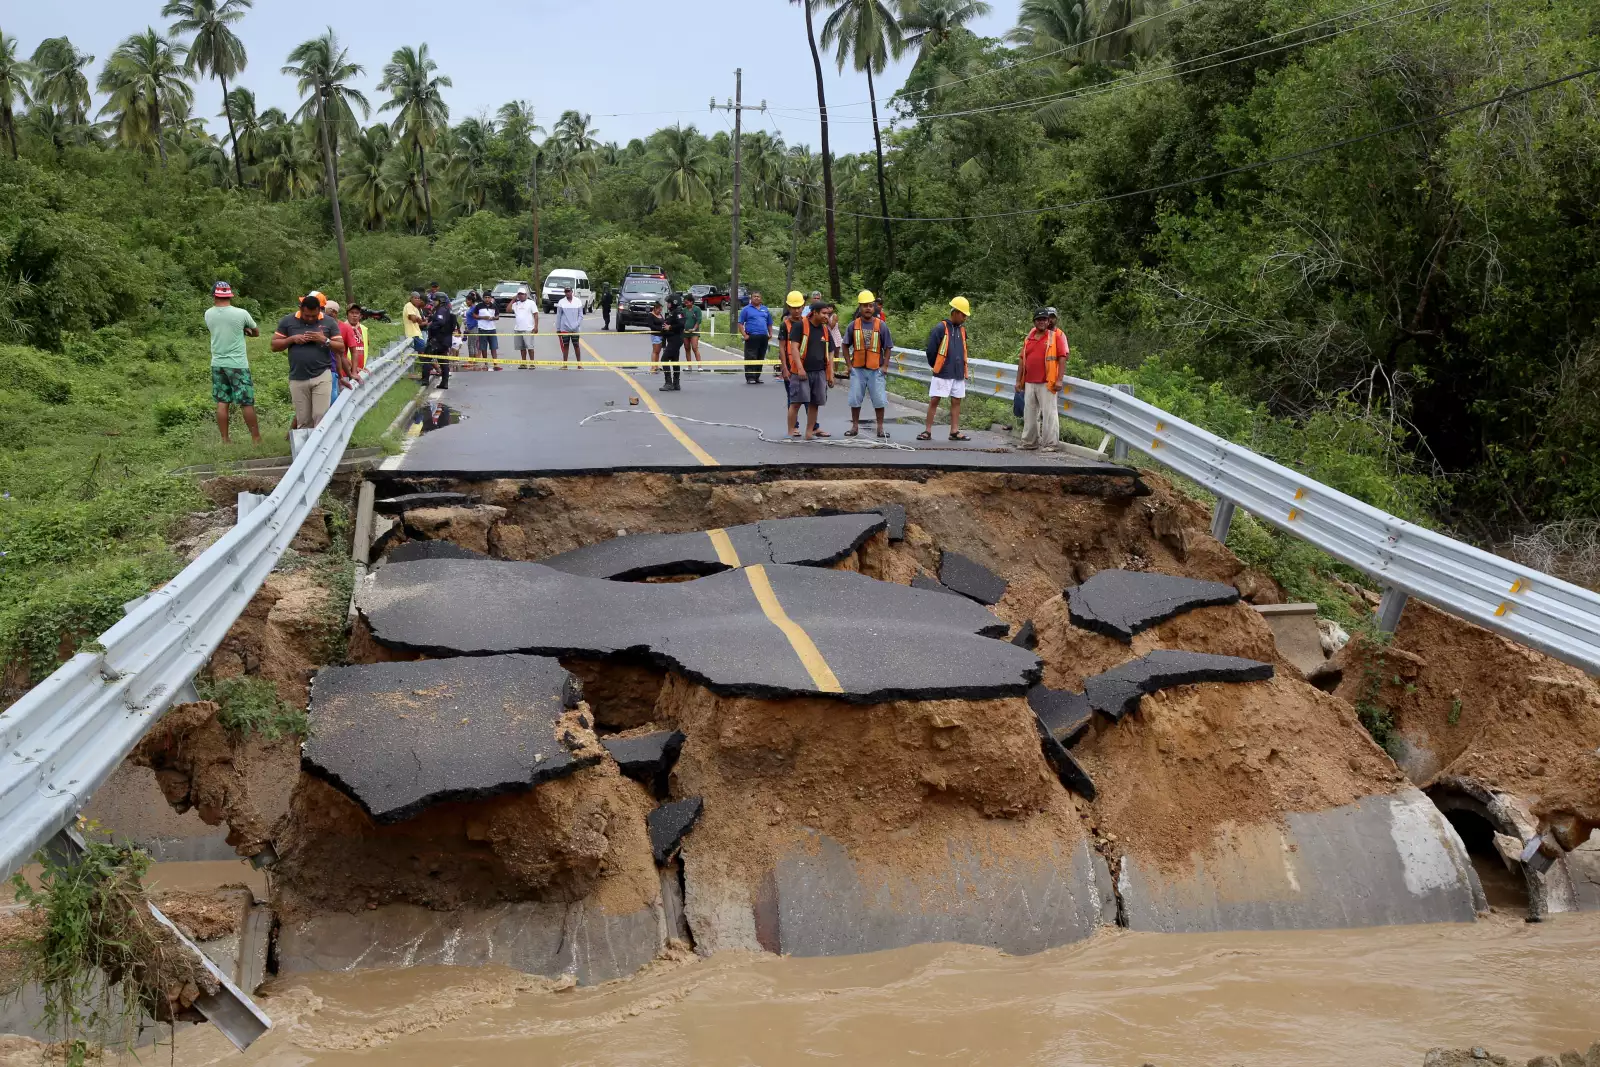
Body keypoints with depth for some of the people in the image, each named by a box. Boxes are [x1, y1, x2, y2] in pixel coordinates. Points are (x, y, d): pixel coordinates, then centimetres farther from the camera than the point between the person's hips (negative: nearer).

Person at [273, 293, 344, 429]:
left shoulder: (329, 323, 3)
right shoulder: (287, 321, 5)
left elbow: (341, 348, 3)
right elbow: (274, 345, 7)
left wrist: (325, 340, -13)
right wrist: (292, 339, -10)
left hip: (322, 377, -1)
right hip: (297, 379, 2)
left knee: (321, 417, -8)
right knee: (303, 420, 6)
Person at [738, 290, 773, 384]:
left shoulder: (765, 310, 19)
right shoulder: (746, 309, 4)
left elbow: (769, 324, 25)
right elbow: (740, 323, 0)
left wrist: (770, 334, 8)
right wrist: (744, 335, -12)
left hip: (764, 338, 5)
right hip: (752, 337, -5)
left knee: (761, 359, 9)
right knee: (750, 358, -9)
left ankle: (757, 377, 17)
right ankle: (750, 377, -8)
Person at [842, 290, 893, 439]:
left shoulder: (881, 325, -2)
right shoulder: (853, 325, 0)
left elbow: (888, 347, 3)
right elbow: (846, 345, 9)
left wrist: (885, 366, -3)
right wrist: (849, 364, 3)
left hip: (876, 369, -1)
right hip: (857, 369, 1)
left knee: (879, 400, 1)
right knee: (855, 399, 7)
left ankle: (880, 428, 12)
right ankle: (855, 427, 19)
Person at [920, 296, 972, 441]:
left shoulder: (962, 330, 11)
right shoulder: (940, 329, -9)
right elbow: (931, 350, -7)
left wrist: (963, 369, 17)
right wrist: (935, 366, 4)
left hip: (958, 374, 6)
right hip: (942, 374, -6)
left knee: (956, 402, 7)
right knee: (933, 401, -3)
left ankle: (955, 432, 12)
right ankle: (927, 431, 1)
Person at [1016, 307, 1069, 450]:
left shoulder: (1056, 336, -1)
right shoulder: (1029, 338, 15)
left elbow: (1062, 358, -6)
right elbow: (1022, 359, 17)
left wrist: (1059, 380, -13)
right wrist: (1018, 380, 12)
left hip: (1046, 383, -5)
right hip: (1029, 383, 5)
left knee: (1049, 413, -4)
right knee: (1029, 414, 10)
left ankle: (1050, 444, 0)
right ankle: (1029, 442, 18)